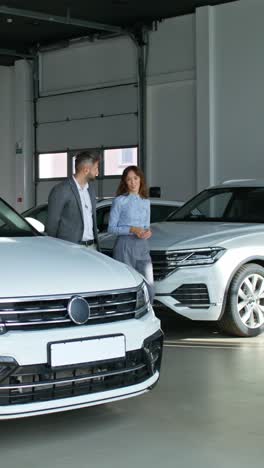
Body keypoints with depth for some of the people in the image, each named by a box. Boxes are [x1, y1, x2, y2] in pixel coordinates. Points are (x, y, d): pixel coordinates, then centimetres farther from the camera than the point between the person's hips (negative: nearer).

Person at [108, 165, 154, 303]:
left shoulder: (146, 202, 13)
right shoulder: (119, 201, -2)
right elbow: (111, 228, -4)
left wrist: (148, 232, -3)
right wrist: (132, 230, -15)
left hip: (143, 246, 5)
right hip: (125, 246, -4)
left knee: (149, 287, -1)